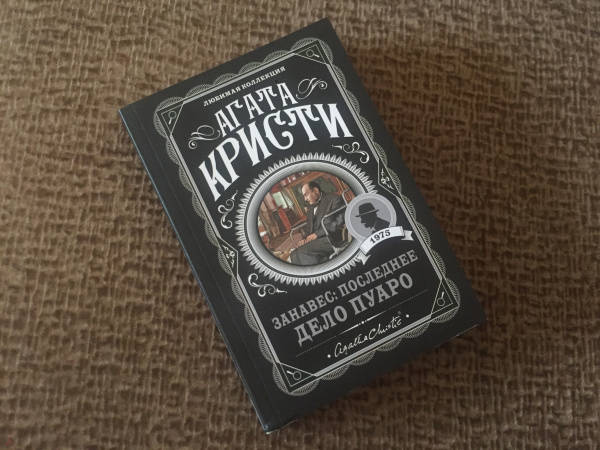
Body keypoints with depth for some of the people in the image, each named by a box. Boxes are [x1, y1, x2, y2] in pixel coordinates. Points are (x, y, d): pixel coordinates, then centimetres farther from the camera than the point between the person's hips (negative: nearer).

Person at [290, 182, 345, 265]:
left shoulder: (334, 199, 3)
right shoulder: (310, 208, 27)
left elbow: (338, 222, -9)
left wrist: (317, 234, -13)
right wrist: (306, 239, 2)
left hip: (331, 239, -7)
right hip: (315, 240, 7)